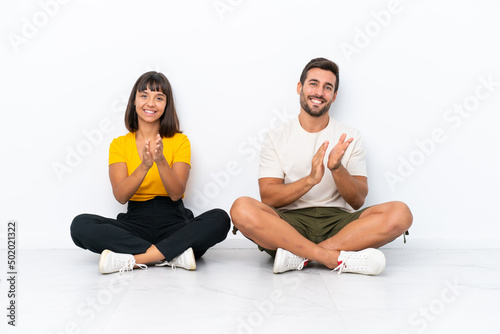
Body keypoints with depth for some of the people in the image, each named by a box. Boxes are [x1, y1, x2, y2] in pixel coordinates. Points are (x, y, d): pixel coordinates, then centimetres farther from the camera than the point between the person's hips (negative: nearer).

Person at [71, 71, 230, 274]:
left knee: (220, 219, -29)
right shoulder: (119, 145, 8)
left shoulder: (179, 141, 5)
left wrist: (161, 161, -25)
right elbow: (120, 196, -7)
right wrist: (144, 166, -24)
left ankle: (133, 259, -31)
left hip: (173, 222, 0)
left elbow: (177, 194, -8)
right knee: (80, 225, -25)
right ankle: (173, 254, -29)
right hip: (135, 223, 1)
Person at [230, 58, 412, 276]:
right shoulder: (276, 139, 8)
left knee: (400, 213, -25)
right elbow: (268, 198, -4)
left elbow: (358, 201, 4)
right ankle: (338, 258, -31)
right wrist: (310, 180, -20)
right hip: (290, 222, -1)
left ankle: (299, 255, -28)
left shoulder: (350, 137, 11)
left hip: (338, 221, 2)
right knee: (242, 209, -32)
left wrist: (337, 168, -16)